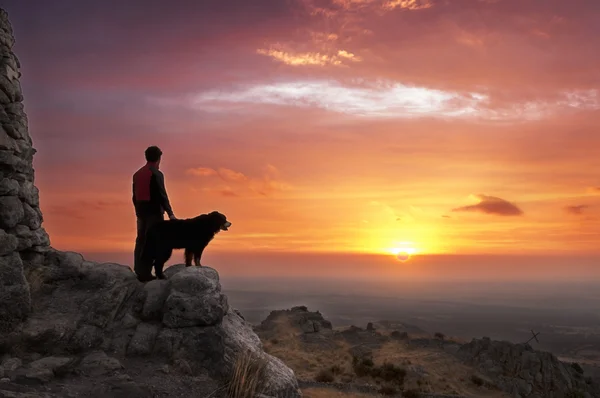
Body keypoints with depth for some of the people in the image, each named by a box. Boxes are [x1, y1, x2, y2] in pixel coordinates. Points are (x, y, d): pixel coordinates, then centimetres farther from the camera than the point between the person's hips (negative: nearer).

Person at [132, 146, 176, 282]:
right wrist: (170, 213, -15)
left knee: (141, 241, 11)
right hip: (154, 212, -8)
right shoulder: (156, 174, -13)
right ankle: (145, 273, -8)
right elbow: (162, 195, -17)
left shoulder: (137, 174, 12)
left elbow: (135, 196, 16)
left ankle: (139, 271, 15)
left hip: (141, 212, 8)